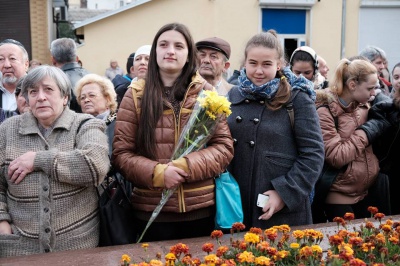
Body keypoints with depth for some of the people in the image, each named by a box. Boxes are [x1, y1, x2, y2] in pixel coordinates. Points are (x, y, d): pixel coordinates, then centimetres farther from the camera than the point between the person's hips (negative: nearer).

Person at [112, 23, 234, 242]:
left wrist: (186, 167, -16)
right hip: (152, 210, -1)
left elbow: (224, 146, 0)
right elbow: (121, 153, -1)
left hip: (200, 208, 1)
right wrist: (158, 172, -17)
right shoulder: (135, 96, 1)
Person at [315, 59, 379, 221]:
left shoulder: (363, 107, 7)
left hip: (364, 193, 8)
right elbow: (336, 157, -23)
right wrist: (364, 134, -15)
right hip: (339, 197, -7)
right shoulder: (325, 111, -16)